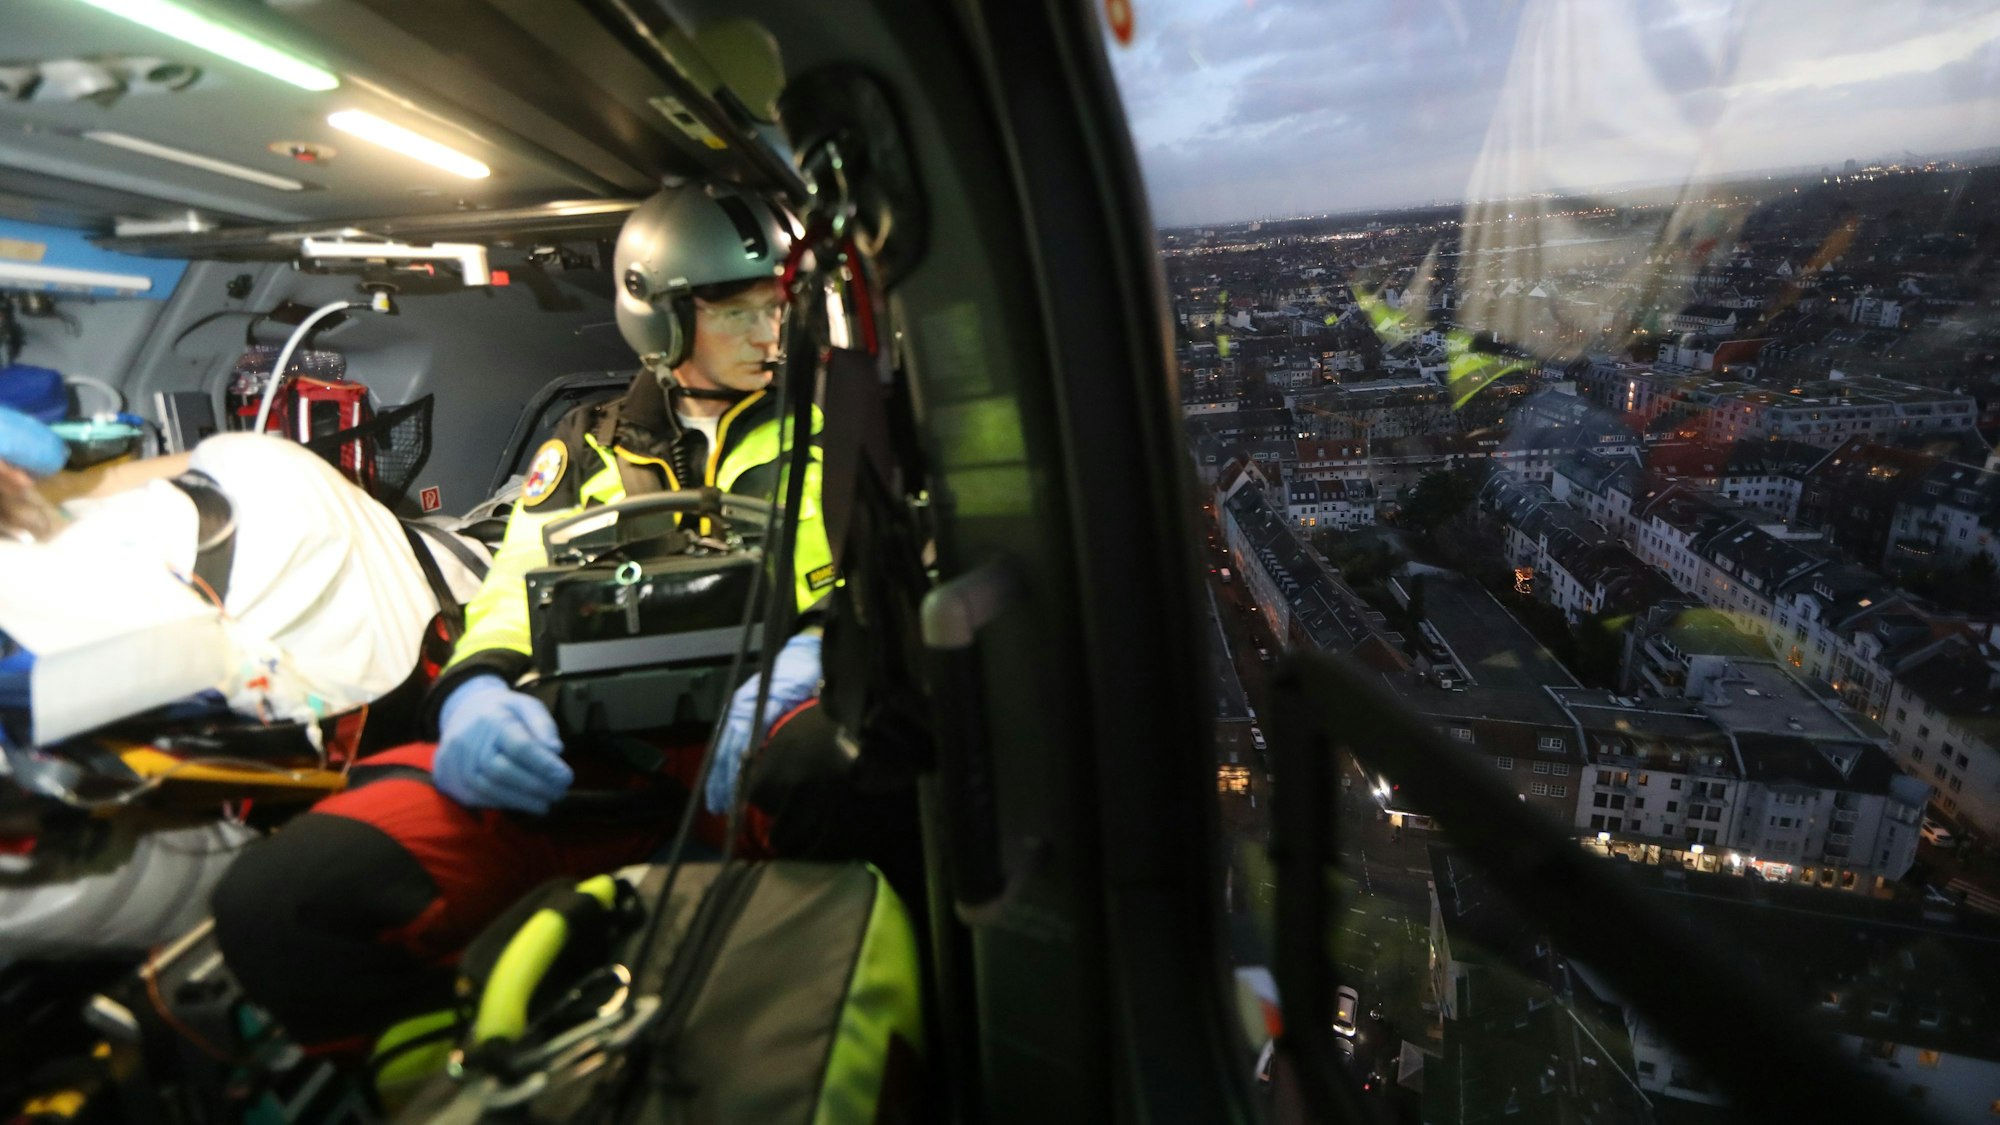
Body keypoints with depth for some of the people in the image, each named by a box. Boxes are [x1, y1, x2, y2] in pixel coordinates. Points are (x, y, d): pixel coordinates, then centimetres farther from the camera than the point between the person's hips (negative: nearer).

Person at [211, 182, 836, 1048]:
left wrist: (811, 653, -16)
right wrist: (476, 691, -7)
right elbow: (516, 587, 16)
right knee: (279, 899, -20)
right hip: (592, 741, 3)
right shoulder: (588, 446, 24)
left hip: (753, 721, -2)